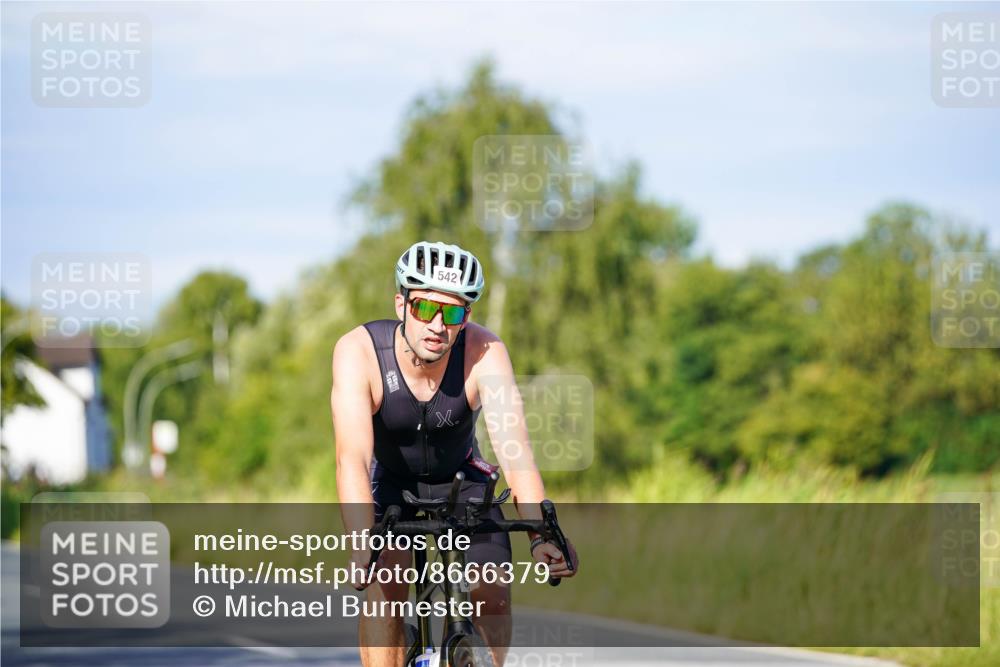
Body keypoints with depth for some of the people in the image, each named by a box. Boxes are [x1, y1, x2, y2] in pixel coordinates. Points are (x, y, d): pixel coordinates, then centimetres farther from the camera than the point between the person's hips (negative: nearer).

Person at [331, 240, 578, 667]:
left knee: (492, 598, -15)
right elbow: (353, 457, -41)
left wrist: (541, 537, -52)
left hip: (461, 480, 1)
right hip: (391, 483, -1)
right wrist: (363, 546, -56)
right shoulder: (358, 351, -31)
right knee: (382, 590, -25)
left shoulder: (485, 353, -29)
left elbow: (515, 451, -37)